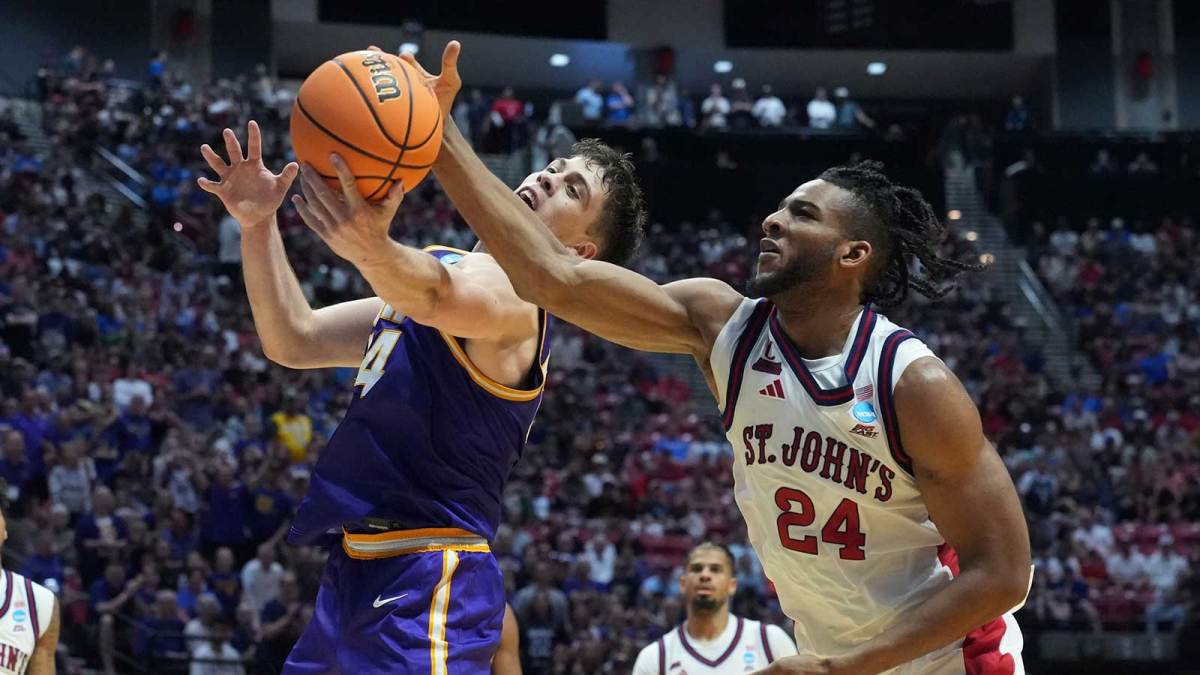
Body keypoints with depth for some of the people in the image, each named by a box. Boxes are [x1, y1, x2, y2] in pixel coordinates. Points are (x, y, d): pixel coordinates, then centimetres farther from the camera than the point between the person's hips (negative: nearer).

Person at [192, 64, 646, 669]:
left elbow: (436, 296, -33)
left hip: (427, 581, -9)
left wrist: (374, 249, -54)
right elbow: (293, 339, 20)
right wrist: (258, 226, 5)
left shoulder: (512, 290, -8)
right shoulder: (446, 266, 22)